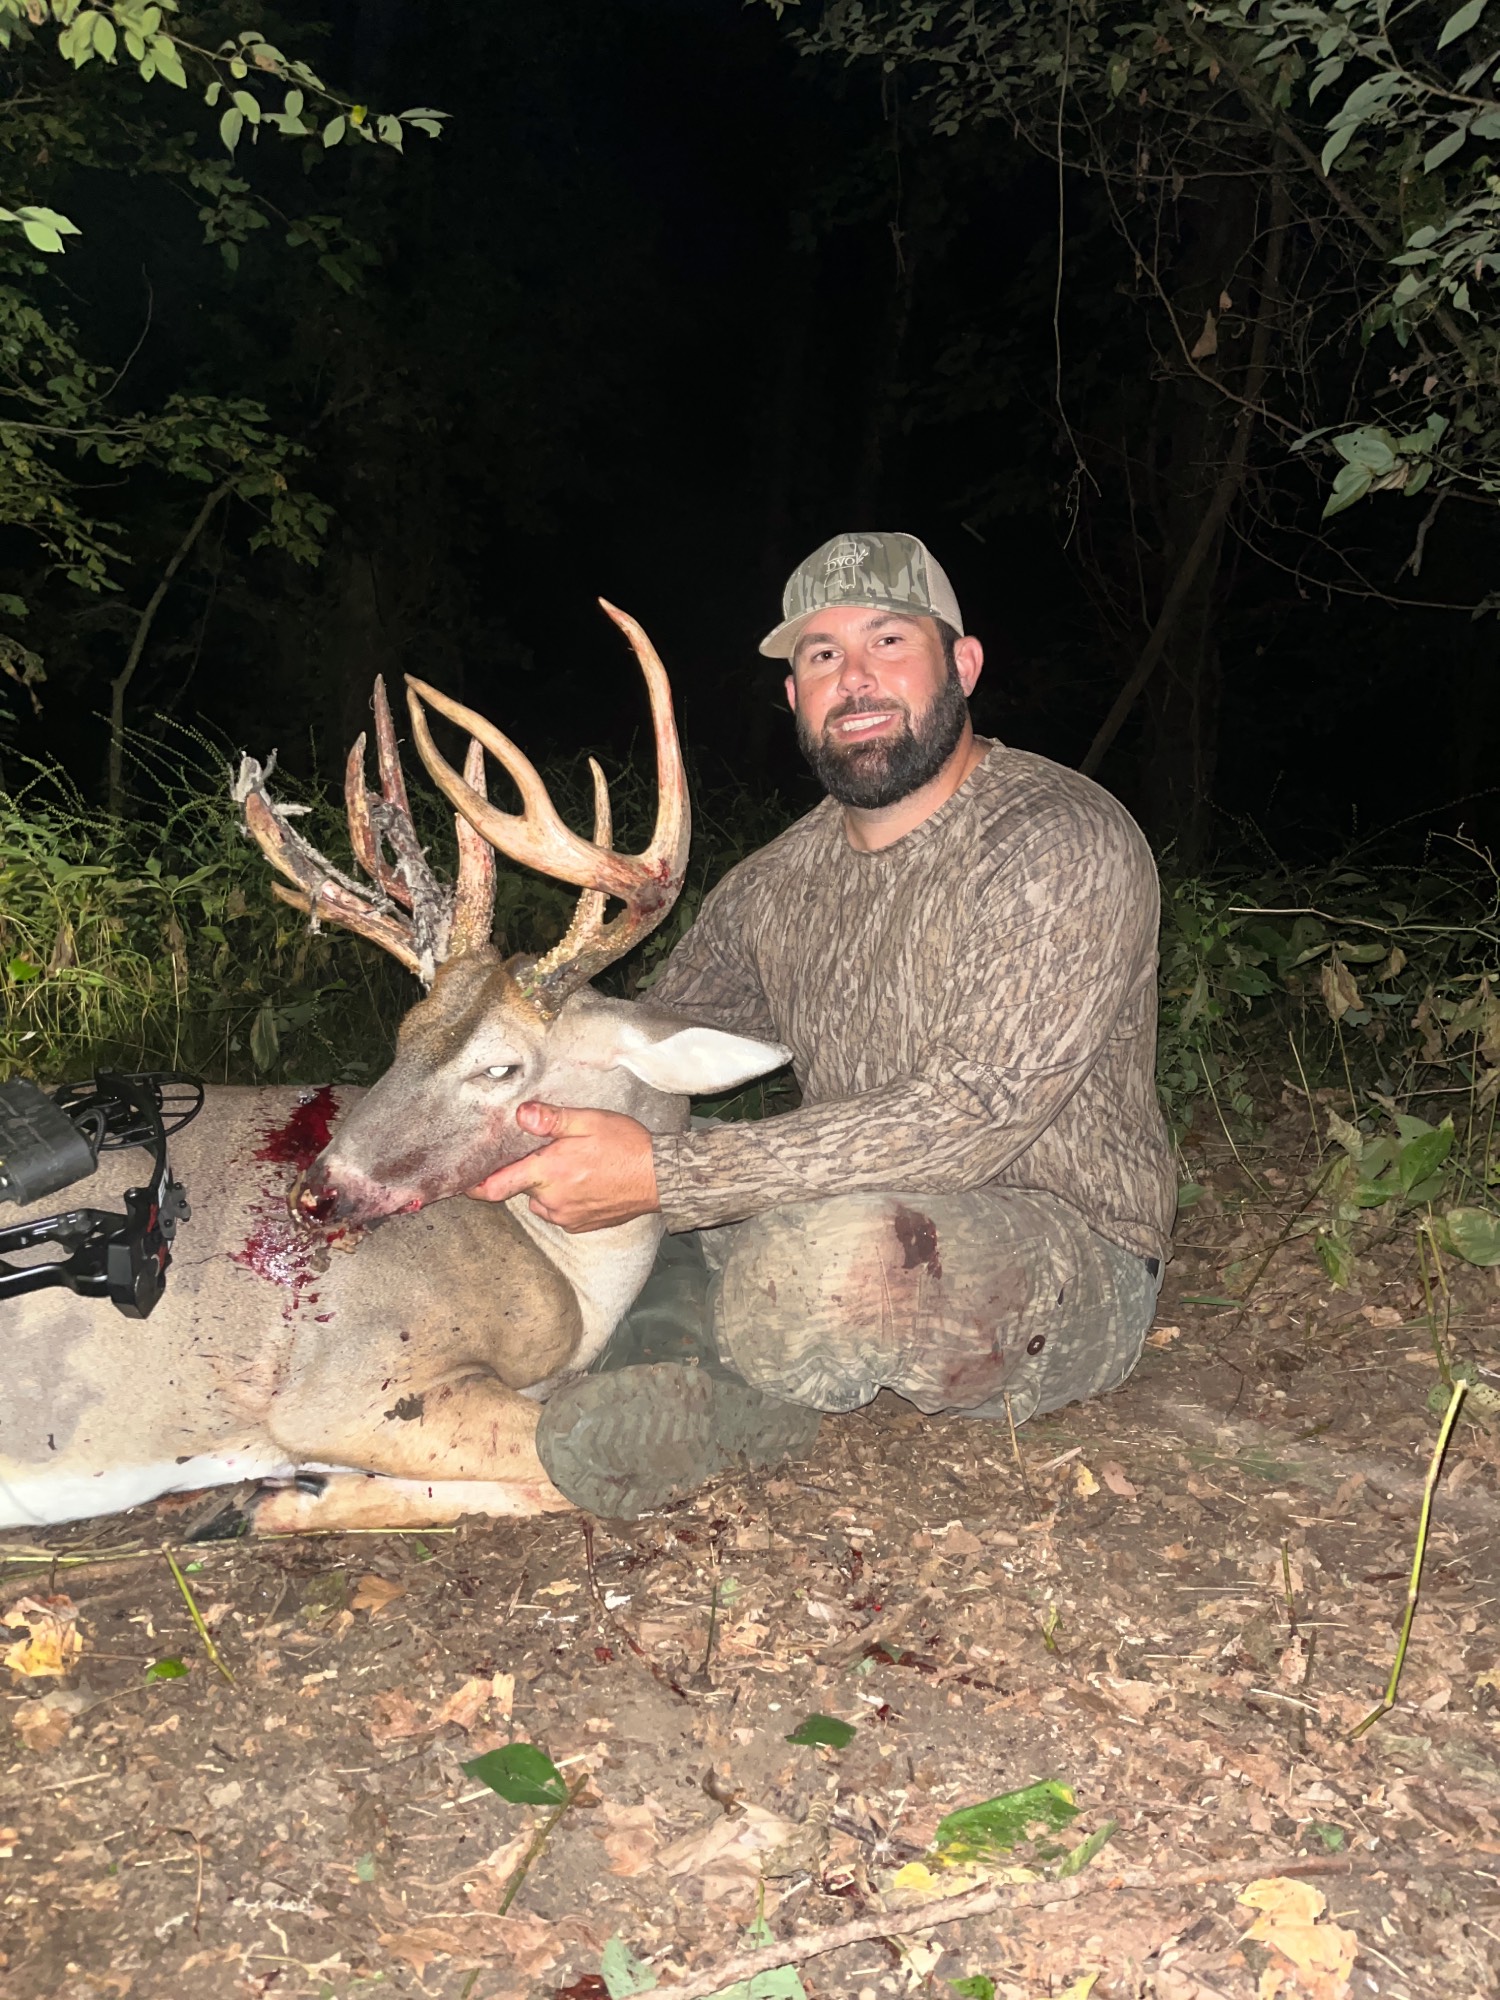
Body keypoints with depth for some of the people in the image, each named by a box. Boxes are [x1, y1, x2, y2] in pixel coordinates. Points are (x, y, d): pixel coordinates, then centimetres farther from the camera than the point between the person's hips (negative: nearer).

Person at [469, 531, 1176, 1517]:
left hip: (1064, 1262, -5)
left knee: (837, 1257, -34)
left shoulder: (1064, 844, -17)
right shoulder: (778, 884, 5)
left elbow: (971, 1117, -27)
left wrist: (661, 1175, -31)